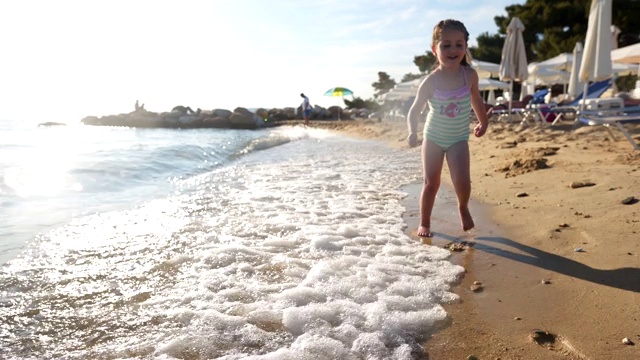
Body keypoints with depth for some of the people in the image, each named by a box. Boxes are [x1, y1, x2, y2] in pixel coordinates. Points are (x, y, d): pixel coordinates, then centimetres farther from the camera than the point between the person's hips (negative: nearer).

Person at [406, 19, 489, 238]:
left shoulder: (470, 75, -10)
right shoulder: (431, 81, -17)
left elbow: (476, 99, 9)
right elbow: (415, 109, -12)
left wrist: (483, 122, 22)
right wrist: (412, 132, -29)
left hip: (458, 139, 1)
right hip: (433, 137, -1)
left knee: (462, 181, -15)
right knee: (430, 183, 2)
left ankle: (463, 208, 18)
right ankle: (424, 223, 19)